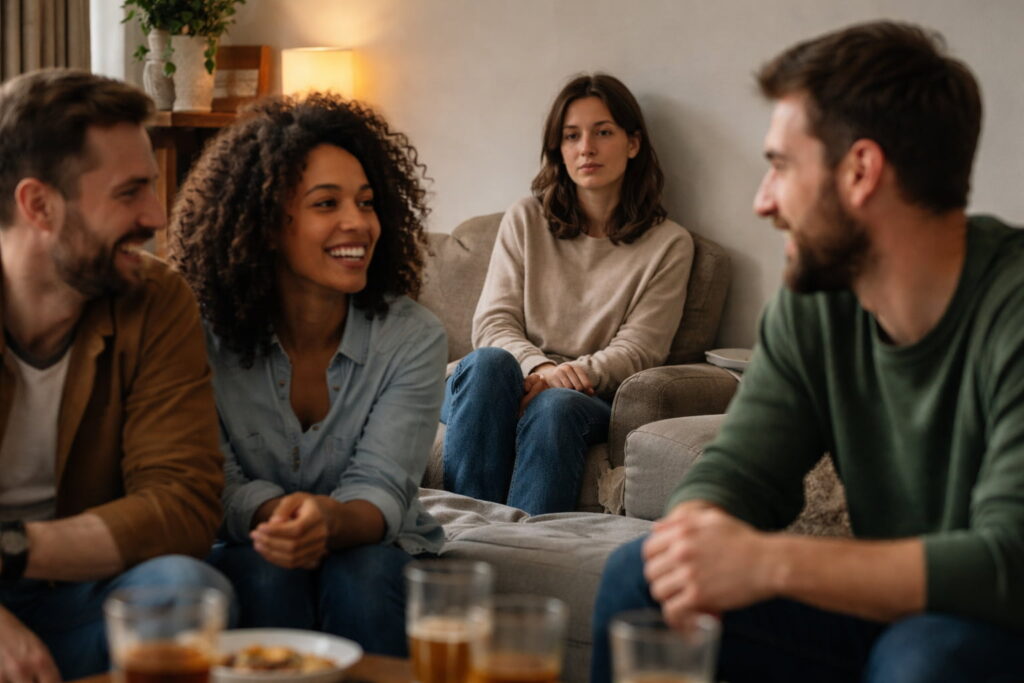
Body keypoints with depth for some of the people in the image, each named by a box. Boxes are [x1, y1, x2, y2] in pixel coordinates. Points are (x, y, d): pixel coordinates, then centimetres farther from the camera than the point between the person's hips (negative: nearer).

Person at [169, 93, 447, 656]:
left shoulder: (414, 338, -11)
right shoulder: (206, 335, -12)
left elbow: (381, 487, -19)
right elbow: (216, 487, -13)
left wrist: (331, 520, -44)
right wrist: (278, 513, -37)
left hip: (374, 550, 1)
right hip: (244, 552, 0)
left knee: (363, 572, -32)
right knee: (265, 571, -33)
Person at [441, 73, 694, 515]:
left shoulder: (668, 244, 9)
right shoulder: (525, 221, 15)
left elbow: (638, 350, 0)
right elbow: (492, 324, 5)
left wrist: (565, 378, -20)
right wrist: (538, 367, -19)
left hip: (590, 400, -1)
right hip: (508, 387, 2)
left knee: (556, 406, -37)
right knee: (488, 363, -34)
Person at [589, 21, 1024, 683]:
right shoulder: (815, 305, 0)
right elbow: (735, 471, -1)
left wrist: (769, 561, -34)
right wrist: (697, 533, -26)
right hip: (884, 614, 6)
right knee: (640, 574, -7)